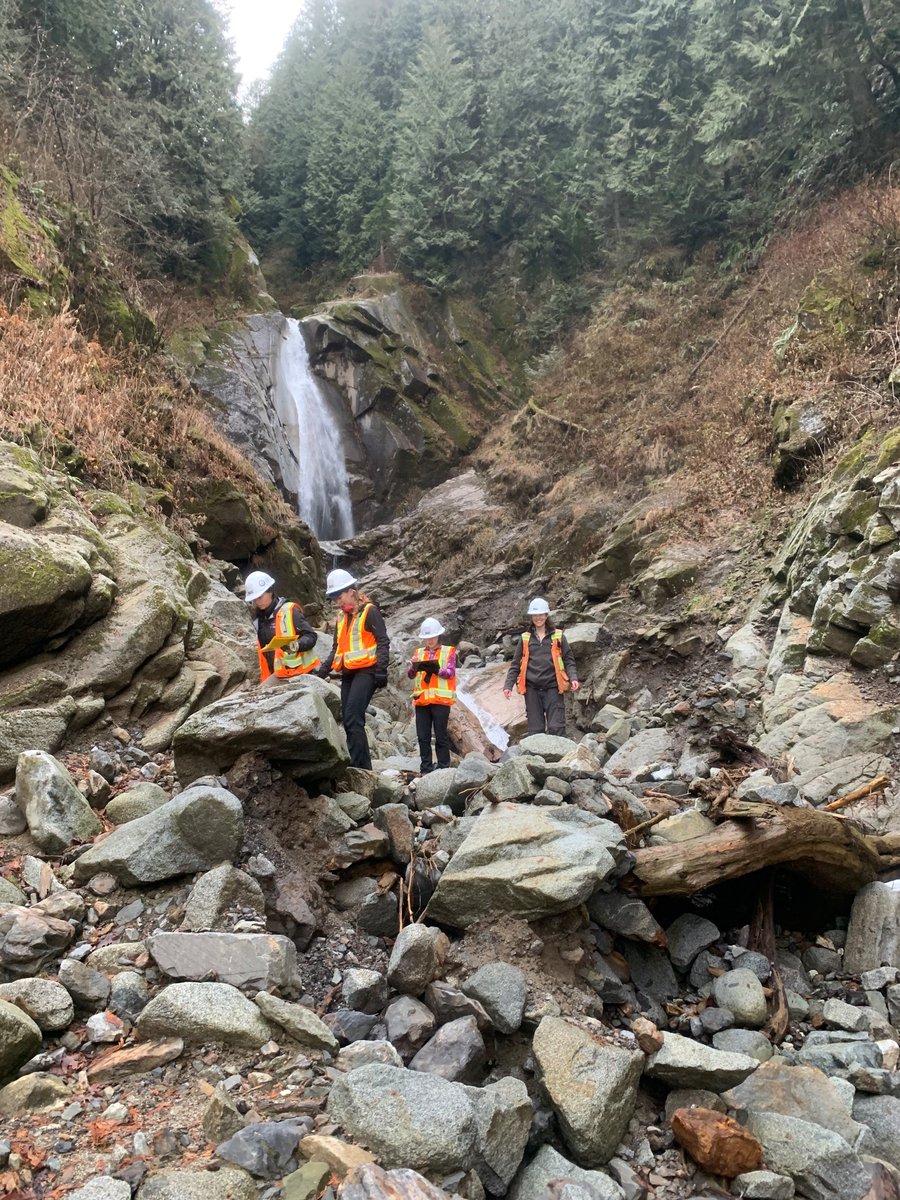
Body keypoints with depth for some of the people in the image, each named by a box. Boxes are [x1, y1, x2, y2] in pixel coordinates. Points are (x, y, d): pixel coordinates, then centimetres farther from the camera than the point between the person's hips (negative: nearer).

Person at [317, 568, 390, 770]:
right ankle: (363, 766, 12)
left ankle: (358, 766, -17)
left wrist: (381, 670, -18)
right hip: (348, 674, 8)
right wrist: (325, 668, 12)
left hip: (366, 672, -8)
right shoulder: (341, 617, 18)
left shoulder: (369, 612, -5)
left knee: (353, 719, -18)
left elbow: (383, 641, -10)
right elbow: (337, 647, 25)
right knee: (349, 721, 6)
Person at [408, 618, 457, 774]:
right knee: (423, 737, 3)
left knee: (441, 736, -2)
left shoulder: (449, 651, 8)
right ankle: (426, 769, 9)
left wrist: (436, 669, -23)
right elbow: (410, 675, 8)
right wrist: (413, 667, -15)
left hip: (441, 699, -3)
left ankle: (443, 768, 4)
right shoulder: (418, 652, 16)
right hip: (421, 699, 3)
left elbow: (450, 673, -5)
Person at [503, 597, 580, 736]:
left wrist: (572, 678, -10)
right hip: (532, 689, 2)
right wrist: (508, 685, 1)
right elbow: (516, 664, 11)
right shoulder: (525, 638, 10)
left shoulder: (558, 636, 6)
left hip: (553, 688, -2)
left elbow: (569, 660, 7)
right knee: (535, 729, 4)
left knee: (556, 728, -7)